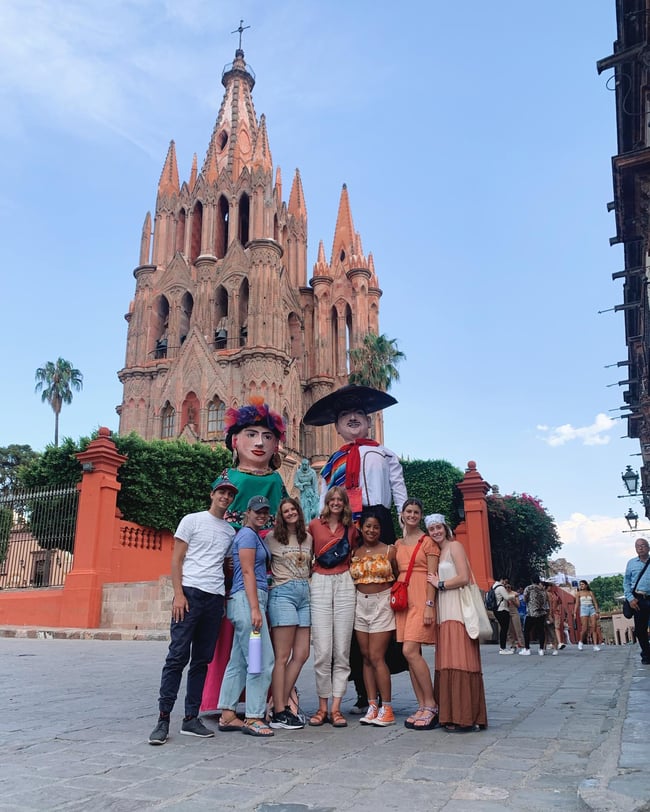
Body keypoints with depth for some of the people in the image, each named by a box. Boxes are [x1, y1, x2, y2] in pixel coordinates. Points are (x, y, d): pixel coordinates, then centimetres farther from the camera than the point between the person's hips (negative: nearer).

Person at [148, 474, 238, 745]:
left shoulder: (231, 531, 17)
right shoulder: (192, 520, 4)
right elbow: (176, 560, -1)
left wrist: (225, 599, 8)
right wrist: (178, 594, -11)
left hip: (216, 598, 5)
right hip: (191, 593, -5)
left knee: (201, 661, 7)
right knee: (177, 657, -6)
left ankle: (191, 718, 14)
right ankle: (163, 718, 2)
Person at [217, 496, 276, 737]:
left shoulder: (256, 536, 21)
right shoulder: (247, 534, -8)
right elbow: (247, 572, -14)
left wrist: (257, 606, 14)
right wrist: (255, 608, -19)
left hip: (251, 601, 10)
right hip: (247, 600, -10)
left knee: (239, 661, 10)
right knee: (262, 661, -7)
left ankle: (227, 716, 15)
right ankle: (253, 718, -1)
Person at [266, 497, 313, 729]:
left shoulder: (308, 538, 15)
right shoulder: (272, 537, 1)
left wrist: (307, 583, 10)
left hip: (304, 594, 6)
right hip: (283, 593, -6)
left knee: (301, 654, 3)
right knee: (283, 656, -5)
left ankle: (282, 705, 14)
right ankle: (279, 713, 1)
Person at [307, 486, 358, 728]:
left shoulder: (351, 528, 12)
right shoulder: (314, 525, 7)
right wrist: (312, 567, 8)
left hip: (344, 584, 2)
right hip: (319, 585, -1)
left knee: (342, 650, 1)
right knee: (322, 650, -4)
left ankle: (336, 708, 7)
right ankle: (322, 707, 7)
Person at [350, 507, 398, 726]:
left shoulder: (389, 550, -1)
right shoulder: (354, 553, 8)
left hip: (382, 604, -4)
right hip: (360, 604, 4)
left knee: (376, 657, -8)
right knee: (366, 657, 6)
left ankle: (387, 709, 1)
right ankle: (372, 706, 12)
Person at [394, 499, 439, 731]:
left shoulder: (428, 542, 0)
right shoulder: (398, 544, 16)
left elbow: (432, 576, -6)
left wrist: (429, 605, -14)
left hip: (421, 599, -6)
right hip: (402, 599, 6)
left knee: (410, 651, -15)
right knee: (412, 654, 5)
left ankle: (431, 705, -4)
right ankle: (422, 707, 11)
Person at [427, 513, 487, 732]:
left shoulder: (455, 546, -3)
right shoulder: (437, 552, 21)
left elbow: (464, 578, -13)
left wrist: (440, 584, -5)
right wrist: (436, 584, 6)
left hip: (458, 610, -8)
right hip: (444, 612, 8)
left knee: (459, 662, -9)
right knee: (448, 663, 5)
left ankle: (466, 718, -7)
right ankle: (451, 714, 8)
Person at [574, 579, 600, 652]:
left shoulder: (591, 593, 12)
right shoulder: (579, 593, 8)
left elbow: (595, 602, 9)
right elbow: (577, 604, 4)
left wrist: (597, 612, -1)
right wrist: (575, 613, -4)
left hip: (592, 609, 2)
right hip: (583, 609, -2)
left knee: (593, 628, -7)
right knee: (585, 628, -8)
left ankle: (595, 645, -7)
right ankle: (581, 642, 15)